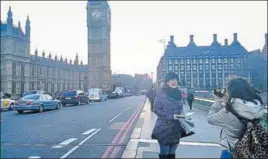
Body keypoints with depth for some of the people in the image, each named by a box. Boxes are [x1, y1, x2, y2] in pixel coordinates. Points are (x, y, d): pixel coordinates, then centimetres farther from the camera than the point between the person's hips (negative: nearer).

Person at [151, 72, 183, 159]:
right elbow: (156, 110, -11)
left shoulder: (178, 93, 7)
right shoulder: (161, 93, -9)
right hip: (164, 129, -5)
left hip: (176, 129, 5)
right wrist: (171, 116, -20)